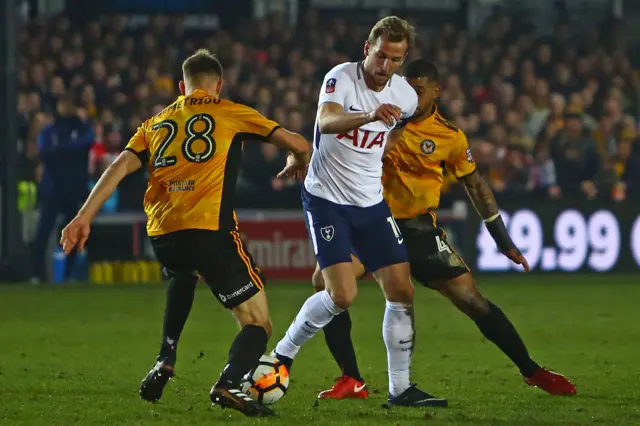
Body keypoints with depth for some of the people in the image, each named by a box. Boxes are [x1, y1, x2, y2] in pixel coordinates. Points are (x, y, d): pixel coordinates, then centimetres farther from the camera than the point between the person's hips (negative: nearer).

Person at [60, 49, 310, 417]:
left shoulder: (157, 123, 23)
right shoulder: (231, 113, 13)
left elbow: (121, 166, 9)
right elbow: (298, 145, 13)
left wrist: (84, 217, 3)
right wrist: (296, 165, 36)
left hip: (162, 234, 5)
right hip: (210, 229, -5)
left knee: (185, 273, 42)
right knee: (258, 325, 2)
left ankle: (165, 361, 28)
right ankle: (228, 384, -28)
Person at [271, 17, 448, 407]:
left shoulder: (406, 97, 0)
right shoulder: (341, 78, -17)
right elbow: (326, 121, -39)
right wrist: (370, 115, -54)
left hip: (371, 203, 6)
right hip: (327, 199, -6)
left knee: (402, 291, -1)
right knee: (343, 295, -17)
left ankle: (401, 388, 9)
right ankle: (283, 354, 6)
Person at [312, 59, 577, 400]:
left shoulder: (450, 137, -3)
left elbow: (475, 185, 9)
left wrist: (504, 241, 9)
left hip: (420, 229, -1)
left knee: (472, 301, -6)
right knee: (326, 282, -21)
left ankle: (531, 371, 12)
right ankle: (352, 381, -11)